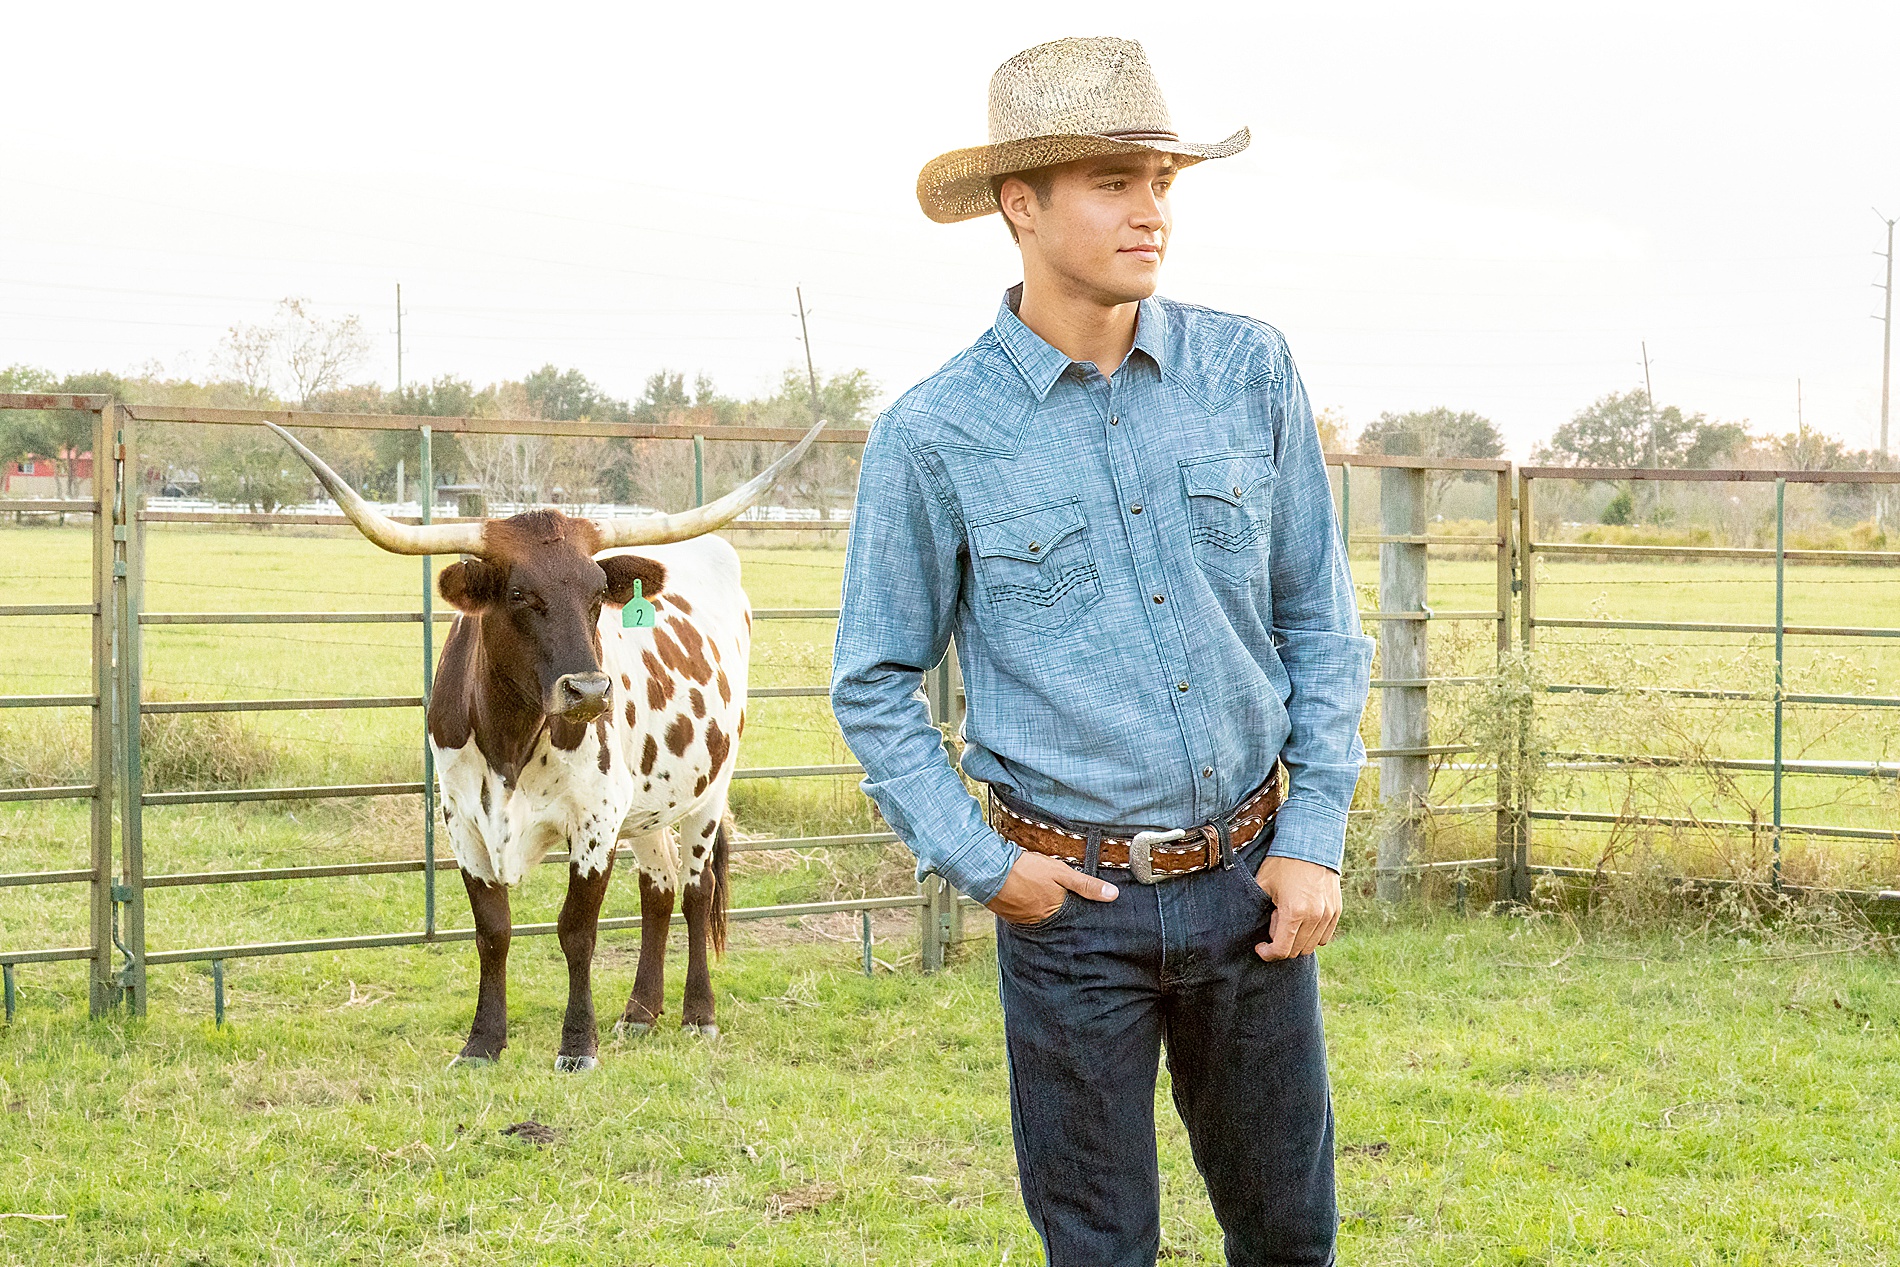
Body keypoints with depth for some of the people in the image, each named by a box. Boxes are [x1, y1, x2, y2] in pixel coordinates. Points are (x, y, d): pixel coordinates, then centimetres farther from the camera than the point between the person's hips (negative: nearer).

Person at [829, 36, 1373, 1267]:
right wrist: (978, 865, -6)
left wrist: (1315, 840, -1)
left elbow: (1321, 621, 5)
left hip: (1249, 880, 2)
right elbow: (876, 684, 2)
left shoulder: (1250, 372, -1)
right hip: (1074, 896, -2)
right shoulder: (935, 435, -8)